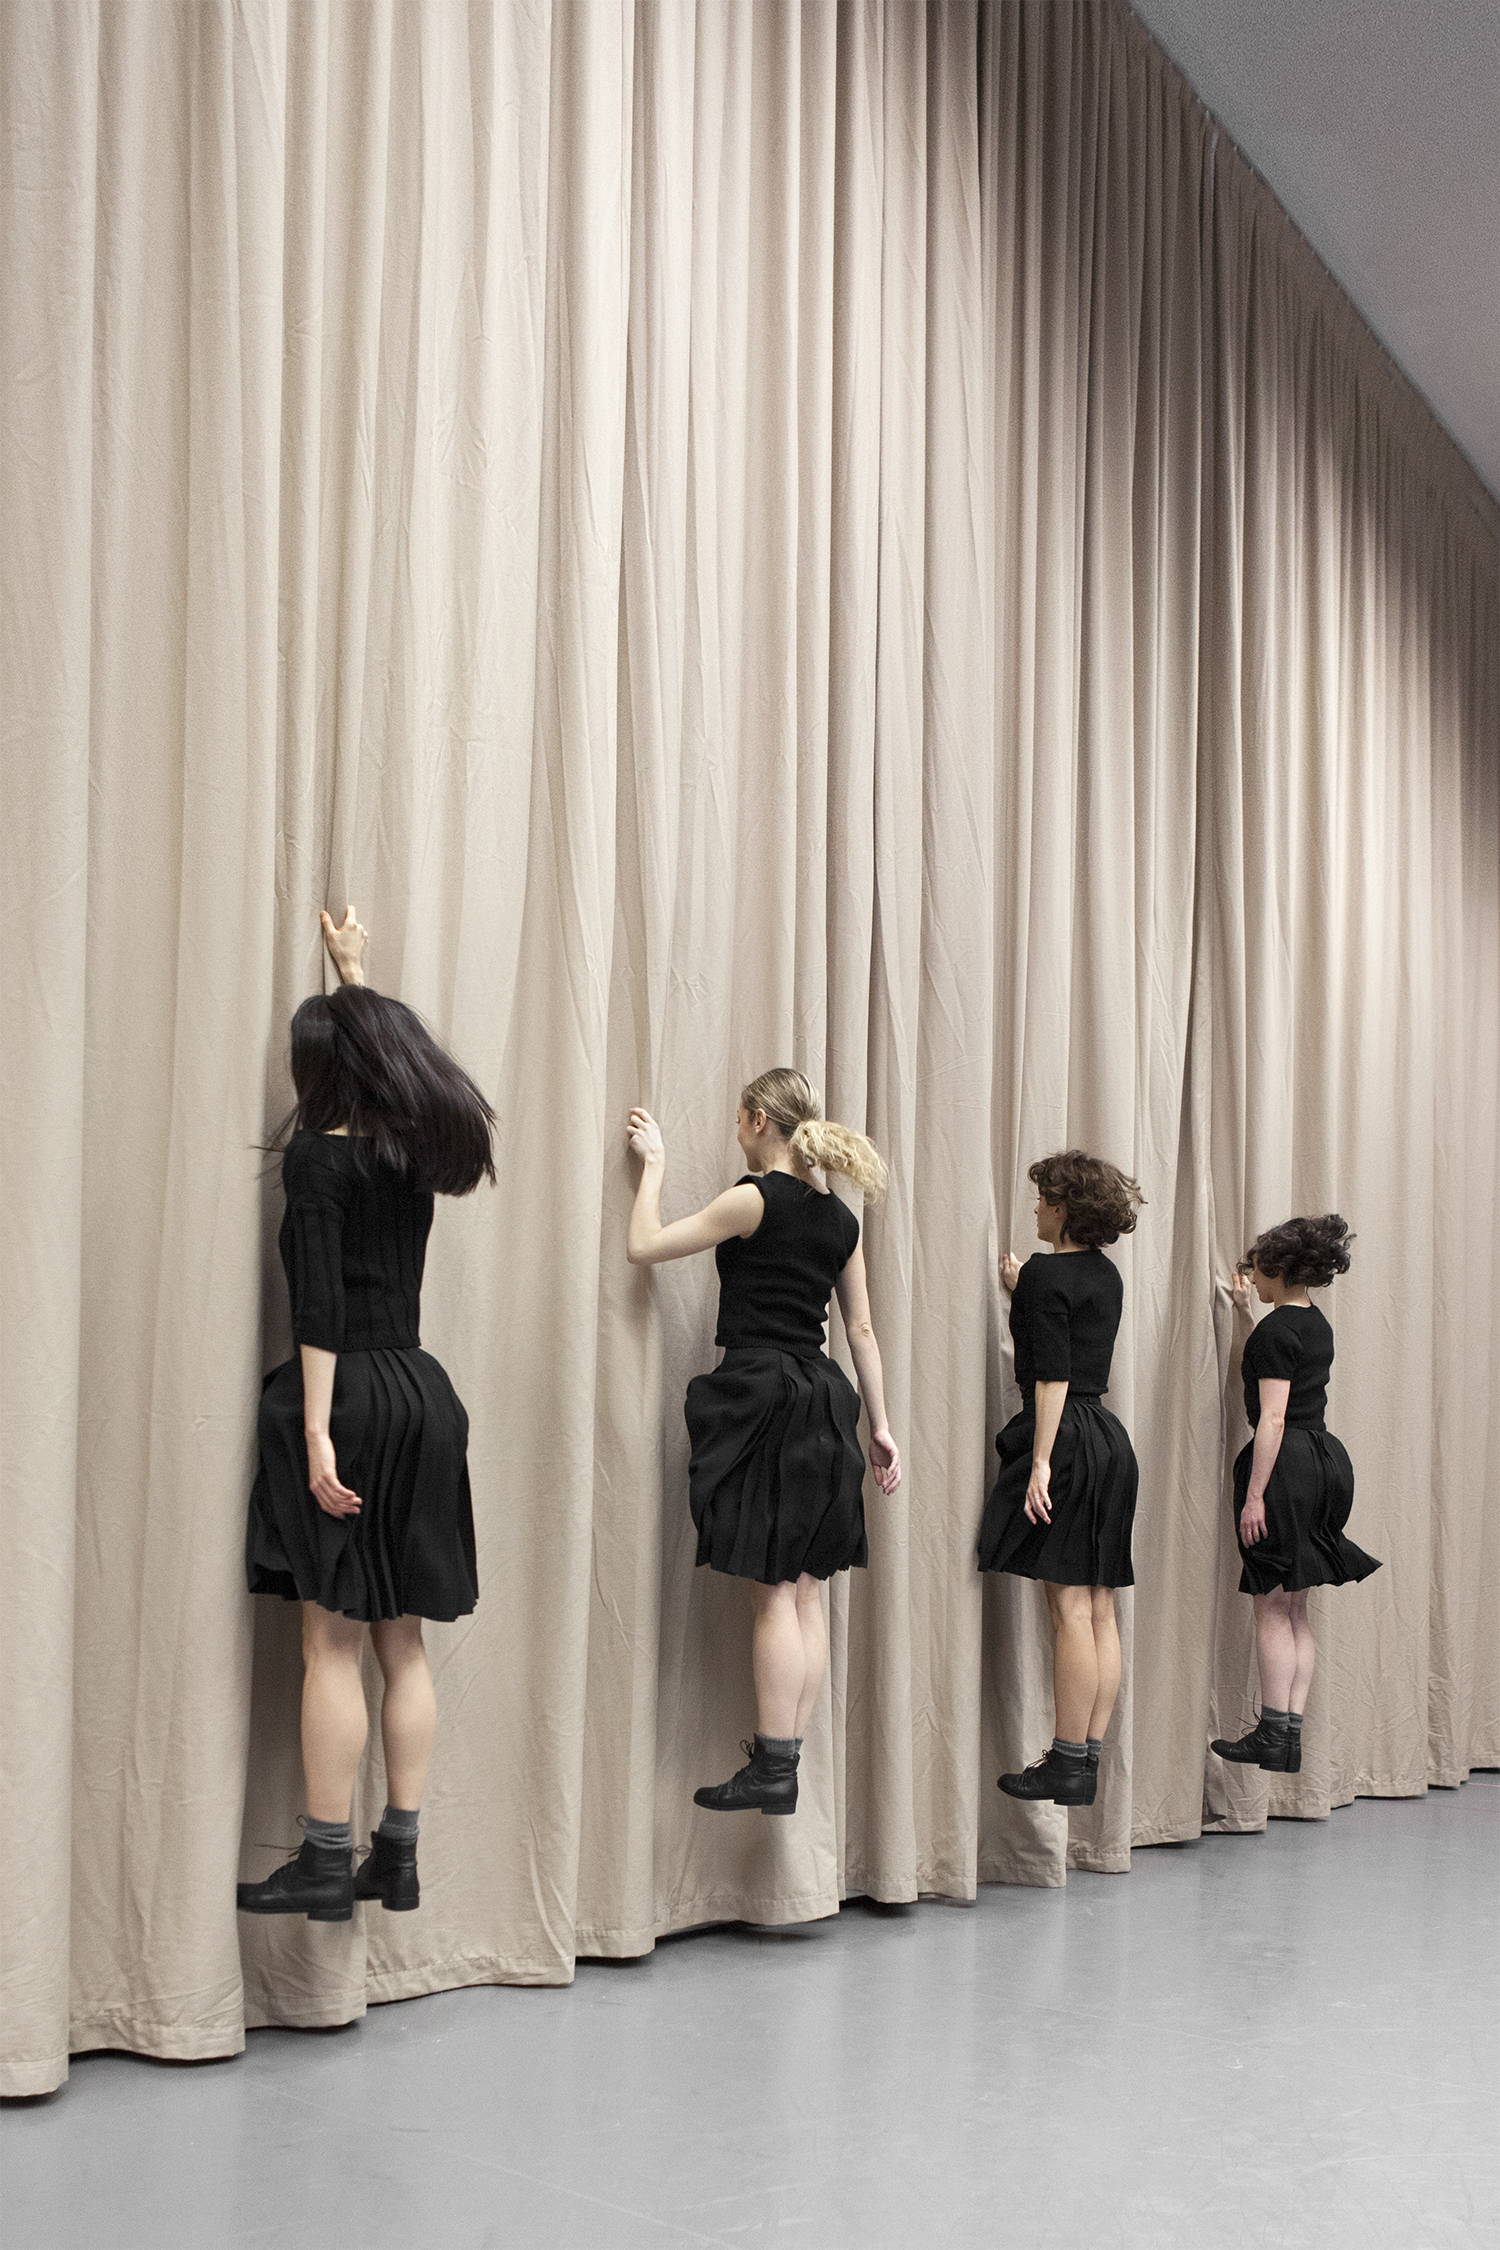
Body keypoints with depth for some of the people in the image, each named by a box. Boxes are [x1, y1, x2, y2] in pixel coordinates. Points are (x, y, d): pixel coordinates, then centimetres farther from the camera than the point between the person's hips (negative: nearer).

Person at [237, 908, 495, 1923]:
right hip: (422, 1391, 7)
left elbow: (320, 1305, -16)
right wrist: (356, 974, 45)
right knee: (404, 1644, 9)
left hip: (348, 1393, -7)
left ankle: (325, 1863, 0)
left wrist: (316, 1432, -19)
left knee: (333, 1644, -4)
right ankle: (398, 1856, 14)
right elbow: (388, 1048, 33)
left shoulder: (318, 1154, -9)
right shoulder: (418, 1151, 11)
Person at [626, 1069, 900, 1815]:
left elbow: (644, 1246, -5)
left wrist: (653, 1163, 7)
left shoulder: (754, 1199, -10)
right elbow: (862, 1330, 14)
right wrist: (879, 1425, 18)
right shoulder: (840, 1218, 11)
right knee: (804, 1591, 8)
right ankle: (788, 1756, 13)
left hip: (761, 1395, -7)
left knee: (773, 1593, -5)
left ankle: (772, 1769, -2)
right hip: (822, 1402, 7)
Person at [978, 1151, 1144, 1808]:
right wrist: (1022, 1293, 31)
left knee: (1071, 1610, -6)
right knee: (1099, 1610, 8)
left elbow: (1052, 1376, -17)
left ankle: (1068, 1766, -2)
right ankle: (1090, 1757, 13)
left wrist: (1041, 1461, -19)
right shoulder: (1106, 1274, 14)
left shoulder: (1047, 1274, -11)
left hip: (1066, 1438, -9)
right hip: (1109, 1438, 9)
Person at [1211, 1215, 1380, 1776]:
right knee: (1295, 1609, 11)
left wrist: (1255, 1494, -19)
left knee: (1272, 1606, -3)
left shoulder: (1277, 1329, -14)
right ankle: (1291, 1734, 12)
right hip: (1323, 1457, 9)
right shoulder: (1317, 1325, 13)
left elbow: (1273, 1418, -19)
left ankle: (1274, 1735, 0)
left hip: (1287, 1461, -9)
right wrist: (1242, 1313, 30)